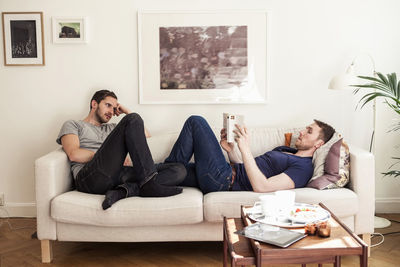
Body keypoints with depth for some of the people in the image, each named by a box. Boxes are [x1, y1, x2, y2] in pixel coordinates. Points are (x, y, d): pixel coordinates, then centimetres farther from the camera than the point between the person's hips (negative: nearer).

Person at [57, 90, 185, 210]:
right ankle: (150, 182, -30)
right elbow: (74, 154, 2)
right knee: (134, 119, -19)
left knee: (179, 169, -13)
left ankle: (123, 190, -34)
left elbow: (146, 136, 35)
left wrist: (127, 112, 31)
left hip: (116, 176, 6)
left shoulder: (111, 128, 39)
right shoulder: (73, 125, 23)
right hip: (89, 177, -6)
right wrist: (113, 157, -1)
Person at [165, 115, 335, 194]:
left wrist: (245, 149, -24)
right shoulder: (284, 149, 23)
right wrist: (230, 150, 6)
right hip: (230, 172, 9)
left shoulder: (303, 168, -9)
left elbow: (261, 187, -24)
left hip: (223, 180, -9)